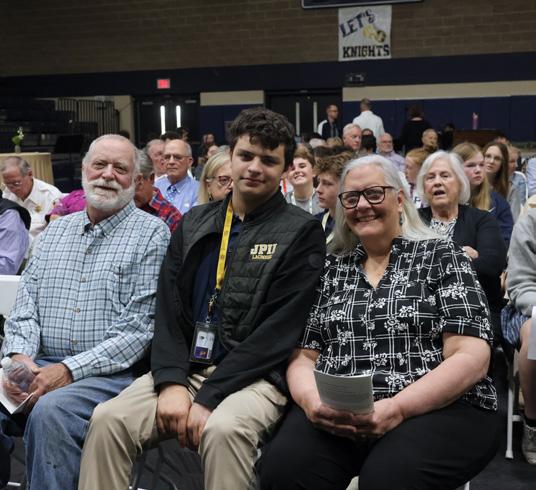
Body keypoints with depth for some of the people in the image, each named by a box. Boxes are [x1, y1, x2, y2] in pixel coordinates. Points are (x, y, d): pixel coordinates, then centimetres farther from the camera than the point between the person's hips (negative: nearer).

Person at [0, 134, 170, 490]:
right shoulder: (56, 229, 19)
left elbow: (139, 327, -8)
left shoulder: (152, 233, -1)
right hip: (36, 366, 5)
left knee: (51, 411, -33)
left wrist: (69, 370, -15)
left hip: (110, 371, -4)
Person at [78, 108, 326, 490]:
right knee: (108, 418, -18)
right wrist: (172, 381, -11)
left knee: (223, 428, -34)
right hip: (187, 368, 4)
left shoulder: (302, 233, -3)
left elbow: (278, 331, -11)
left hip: (255, 376, -4)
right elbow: (169, 311, 6)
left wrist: (209, 397, -16)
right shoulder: (194, 224, 11)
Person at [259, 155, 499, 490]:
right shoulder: (331, 269, 16)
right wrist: (313, 401, -11)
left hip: (440, 409, -3)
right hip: (337, 417, 3)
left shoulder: (442, 257, 5)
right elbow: (303, 355, 13)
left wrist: (397, 408, -19)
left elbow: (471, 356, -5)